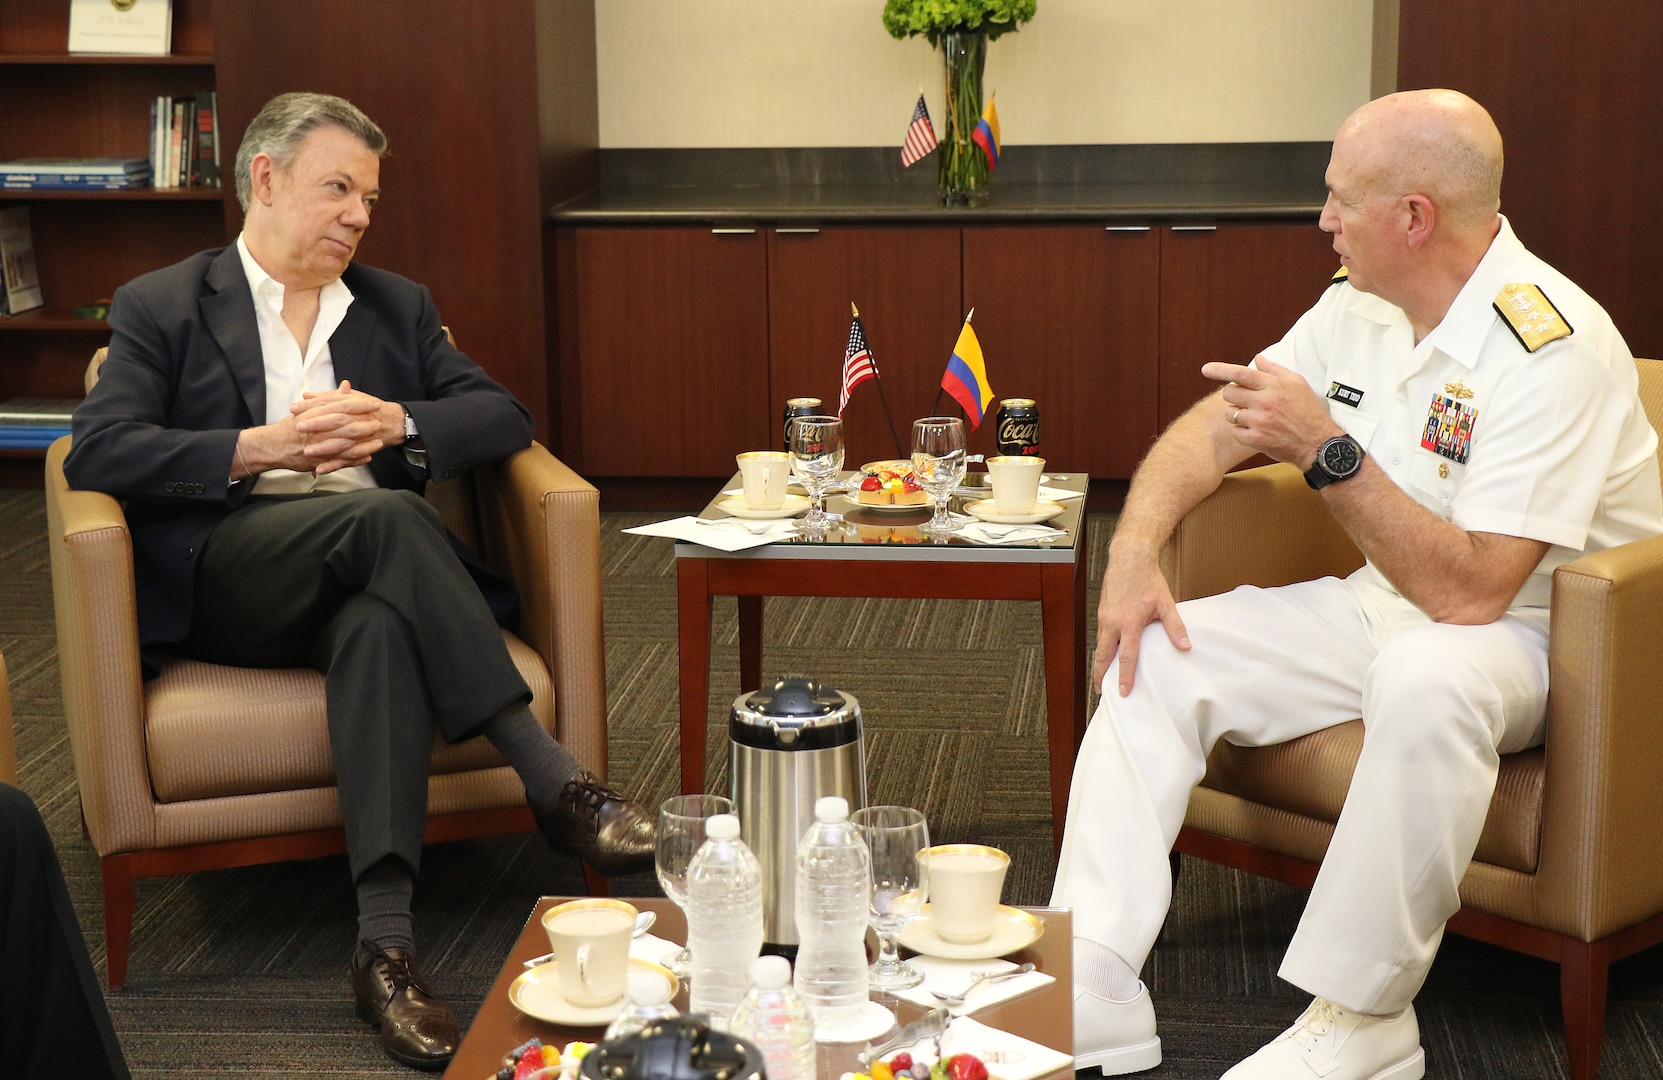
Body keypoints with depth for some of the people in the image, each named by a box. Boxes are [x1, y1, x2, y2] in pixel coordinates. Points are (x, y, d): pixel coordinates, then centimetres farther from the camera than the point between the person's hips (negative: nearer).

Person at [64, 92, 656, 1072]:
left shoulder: (398, 306, 23)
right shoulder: (160, 308, 11)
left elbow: (504, 415, 12)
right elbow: (100, 451, -5)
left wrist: (399, 426, -8)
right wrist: (264, 447, -16)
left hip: (364, 577, 3)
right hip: (225, 578, -2)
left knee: (378, 621, -36)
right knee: (383, 516, -34)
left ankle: (386, 940, -44)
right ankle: (555, 781, -35)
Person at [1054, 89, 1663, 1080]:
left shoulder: (1553, 346, -25)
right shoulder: (1361, 305, 1)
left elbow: (1468, 593, -31)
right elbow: (1216, 425, 9)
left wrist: (1327, 450, -33)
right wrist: (1135, 551, -8)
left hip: (1535, 636, -8)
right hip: (1387, 604, 8)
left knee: (1425, 676, -41)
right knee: (1156, 652, -8)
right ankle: (1089, 997, -13)